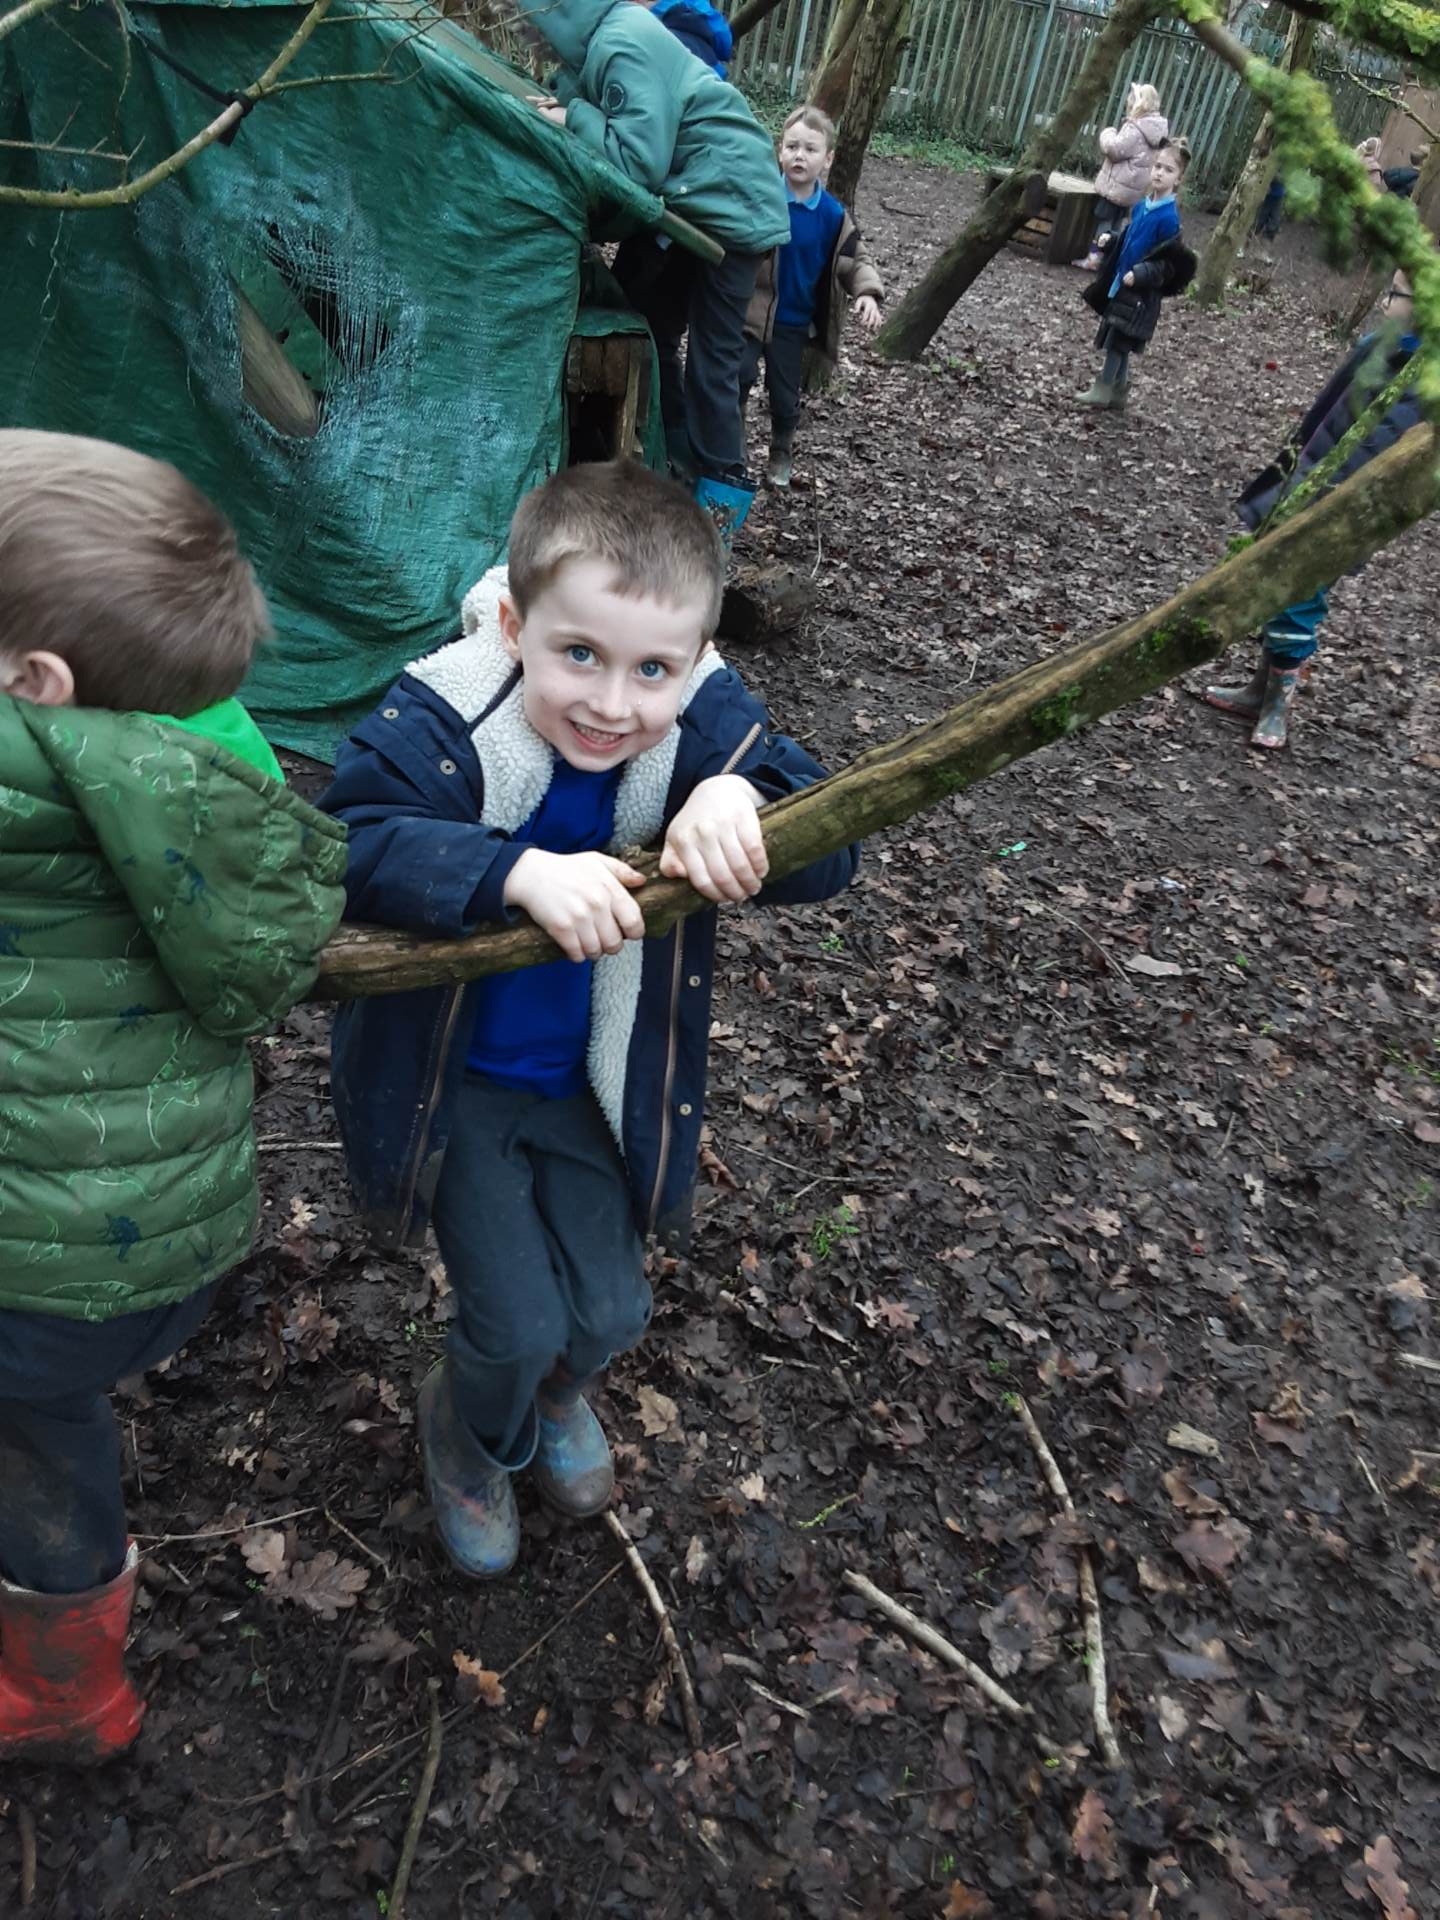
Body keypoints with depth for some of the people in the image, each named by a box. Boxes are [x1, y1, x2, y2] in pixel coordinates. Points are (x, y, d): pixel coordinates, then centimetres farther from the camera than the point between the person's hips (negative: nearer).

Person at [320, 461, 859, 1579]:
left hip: (594, 1082, 3)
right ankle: (470, 1431, 40)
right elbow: (353, 845, -36)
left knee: (609, 1310, 10)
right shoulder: (441, 721, -25)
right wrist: (523, 872, -48)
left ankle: (556, 1394, 51)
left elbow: (828, 851, -22)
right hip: (456, 1080, -3)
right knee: (519, 1325, 0)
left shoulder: (707, 724, -18)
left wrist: (740, 799, -43)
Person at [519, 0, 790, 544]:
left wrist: (575, 118, -17)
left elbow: (639, 162, -26)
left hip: (729, 202, -10)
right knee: (647, 322, 16)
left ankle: (723, 492, 1)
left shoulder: (624, 45, -22)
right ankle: (680, 453, 29)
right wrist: (566, 108, -4)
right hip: (686, 199, 10)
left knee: (711, 357, -9)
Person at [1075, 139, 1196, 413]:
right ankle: (1118, 394, 22)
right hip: (1121, 284, 8)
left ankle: (1103, 390, 8)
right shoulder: (1141, 206, 6)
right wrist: (1110, 242, 7)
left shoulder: (1168, 217, -17)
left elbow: (1168, 263, -18)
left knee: (1118, 342, -3)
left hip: (1141, 292, -8)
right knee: (1117, 342, 13)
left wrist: (1140, 274, -28)